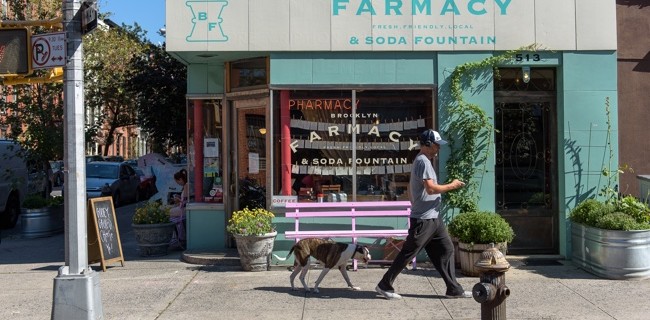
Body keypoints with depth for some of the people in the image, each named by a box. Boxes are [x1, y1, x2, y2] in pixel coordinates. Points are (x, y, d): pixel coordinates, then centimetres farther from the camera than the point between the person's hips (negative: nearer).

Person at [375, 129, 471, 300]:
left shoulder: (422, 161, 17)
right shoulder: (423, 161, -15)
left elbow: (411, 186, 23)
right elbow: (431, 188, -23)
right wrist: (451, 186, -11)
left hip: (433, 218, 10)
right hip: (423, 219, -10)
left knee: (446, 249, 9)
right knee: (408, 253, -3)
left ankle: (453, 289, 14)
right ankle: (384, 285, 7)